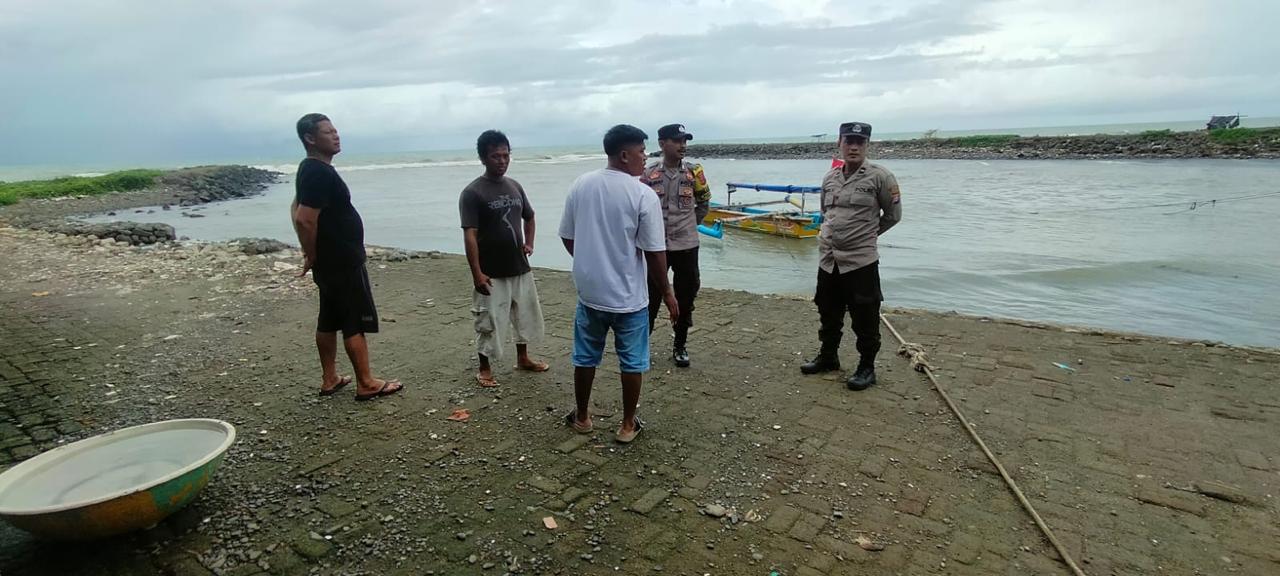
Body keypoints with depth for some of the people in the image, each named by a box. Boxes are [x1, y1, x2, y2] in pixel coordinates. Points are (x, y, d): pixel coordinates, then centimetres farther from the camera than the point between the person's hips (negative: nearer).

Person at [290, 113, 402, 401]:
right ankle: (367, 384, 5)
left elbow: (296, 210, 22)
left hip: (331, 261, 10)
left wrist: (311, 254, 15)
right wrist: (313, 257, -13)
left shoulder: (310, 170, 12)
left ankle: (330, 380, 24)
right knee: (357, 322, -3)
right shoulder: (320, 173, -20)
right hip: (343, 262, -10)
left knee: (329, 320, 14)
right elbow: (305, 220, -28)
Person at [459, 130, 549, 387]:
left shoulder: (515, 186, 7)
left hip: (520, 267, 6)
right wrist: (476, 273, -21)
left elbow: (529, 217, 24)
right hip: (492, 273, -6)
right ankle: (484, 368, 21)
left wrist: (529, 243, 8)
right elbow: (469, 235, -16)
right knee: (490, 321, 3)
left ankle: (523, 358, 35)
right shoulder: (472, 192, -12)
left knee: (526, 313, 16)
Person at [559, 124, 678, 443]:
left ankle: (582, 417, 34)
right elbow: (654, 252, -14)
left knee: (585, 357, 19)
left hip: (590, 291, 4)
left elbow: (567, 237, 6)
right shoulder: (643, 195, -16)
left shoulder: (580, 185, -2)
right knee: (632, 361, 13)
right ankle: (627, 425, 24)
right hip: (629, 295, -4)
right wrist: (667, 293, -2)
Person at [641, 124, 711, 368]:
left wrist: (689, 224, 7)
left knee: (685, 298, 8)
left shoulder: (693, 172, -2)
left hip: (686, 245, 1)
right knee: (651, 296, 7)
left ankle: (680, 345, 24)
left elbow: (704, 204, 11)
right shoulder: (649, 173, -4)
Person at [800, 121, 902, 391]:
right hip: (827, 259, 6)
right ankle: (828, 357, 37)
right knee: (828, 313, 19)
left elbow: (893, 214, 2)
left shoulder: (880, 176, -8)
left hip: (861, 261, -6)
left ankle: (866, 368, 19)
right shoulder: (830, 178, 8)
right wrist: (835, 235, 13)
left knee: (865, 318, 3)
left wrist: (867, 233, 9)